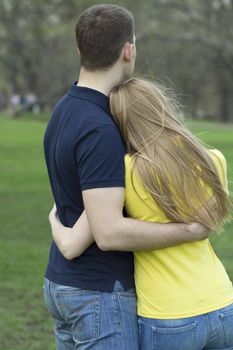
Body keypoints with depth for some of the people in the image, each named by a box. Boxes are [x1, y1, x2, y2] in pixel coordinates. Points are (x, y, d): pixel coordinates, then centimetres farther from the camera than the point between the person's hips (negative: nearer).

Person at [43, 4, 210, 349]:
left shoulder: (66, 112, 7)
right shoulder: (98, 131, -26)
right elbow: (109, 233, -31)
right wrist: (192, 230, -19)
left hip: (66, 285, 10)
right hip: (99, 296, -10)